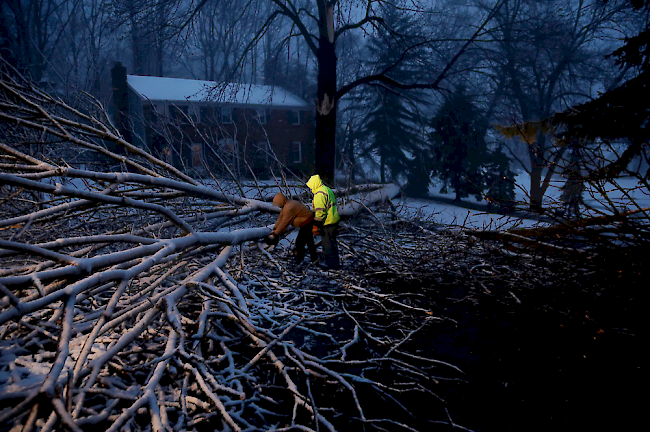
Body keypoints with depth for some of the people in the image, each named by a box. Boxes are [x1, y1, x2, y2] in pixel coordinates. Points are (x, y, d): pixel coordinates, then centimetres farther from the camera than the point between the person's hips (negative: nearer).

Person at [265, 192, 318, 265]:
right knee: (309, 241, 22)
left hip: (307, 223, -11)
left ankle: (299, 261, 1)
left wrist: (275, 234, -19)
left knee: (299, 242, -8)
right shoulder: (287, 204, 5)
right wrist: (274, 229, 5)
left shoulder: (289, 208, -28)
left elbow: (284, 223, -25)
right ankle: (314, 258, 36)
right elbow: (280, 218, 9)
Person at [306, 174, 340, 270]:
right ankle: (336, 263, 27)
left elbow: (320, 212, -23)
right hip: (334, 221, 10)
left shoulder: (319, 194, -18)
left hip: (327, 224, -10)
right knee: (332, 243, 19)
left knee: (327, 244, 0)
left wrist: (316, 226, -19)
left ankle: (331, 264, 6)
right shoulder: (327, 190, 15)